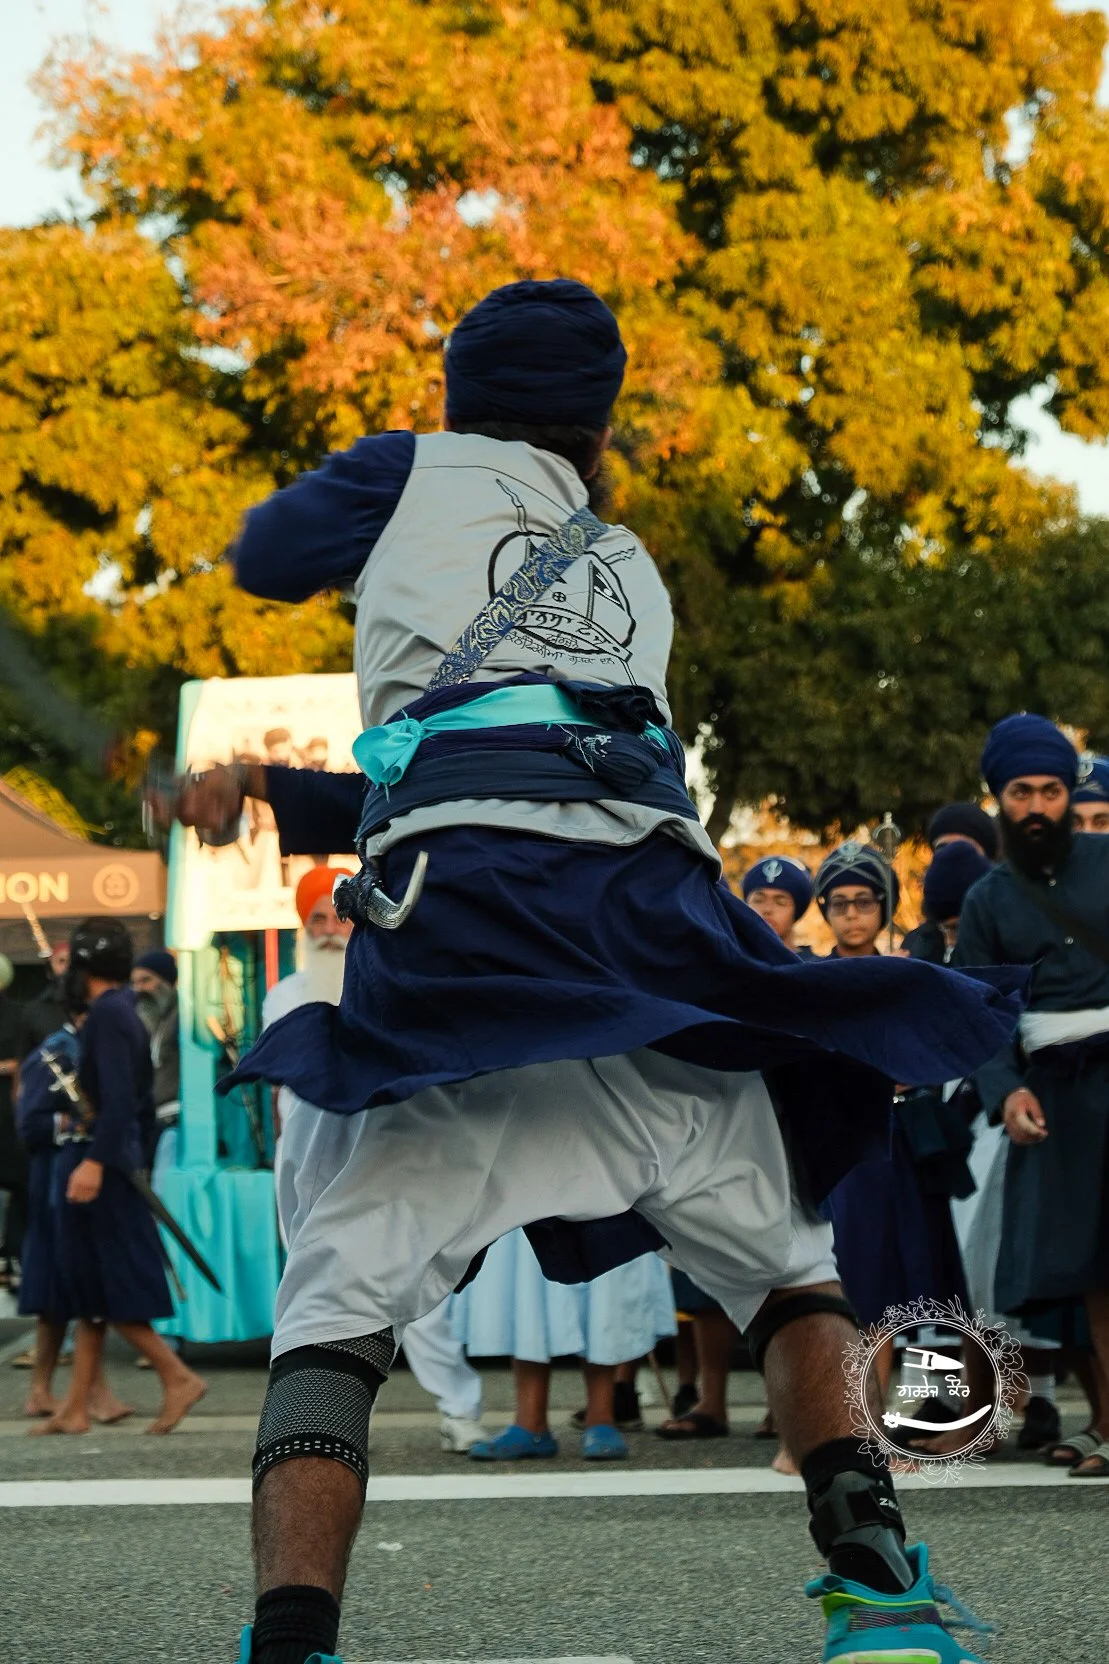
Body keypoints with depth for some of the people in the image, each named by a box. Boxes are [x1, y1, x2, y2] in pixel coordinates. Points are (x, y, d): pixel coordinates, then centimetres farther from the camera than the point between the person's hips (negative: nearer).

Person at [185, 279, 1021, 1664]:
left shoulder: (417, 475, 20)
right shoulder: (632, 570, 31)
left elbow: (264, 557, 33)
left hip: (461, 910, -3)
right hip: (653, 903, 3)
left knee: (337, 1307, -4)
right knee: (781, 1266, 18)